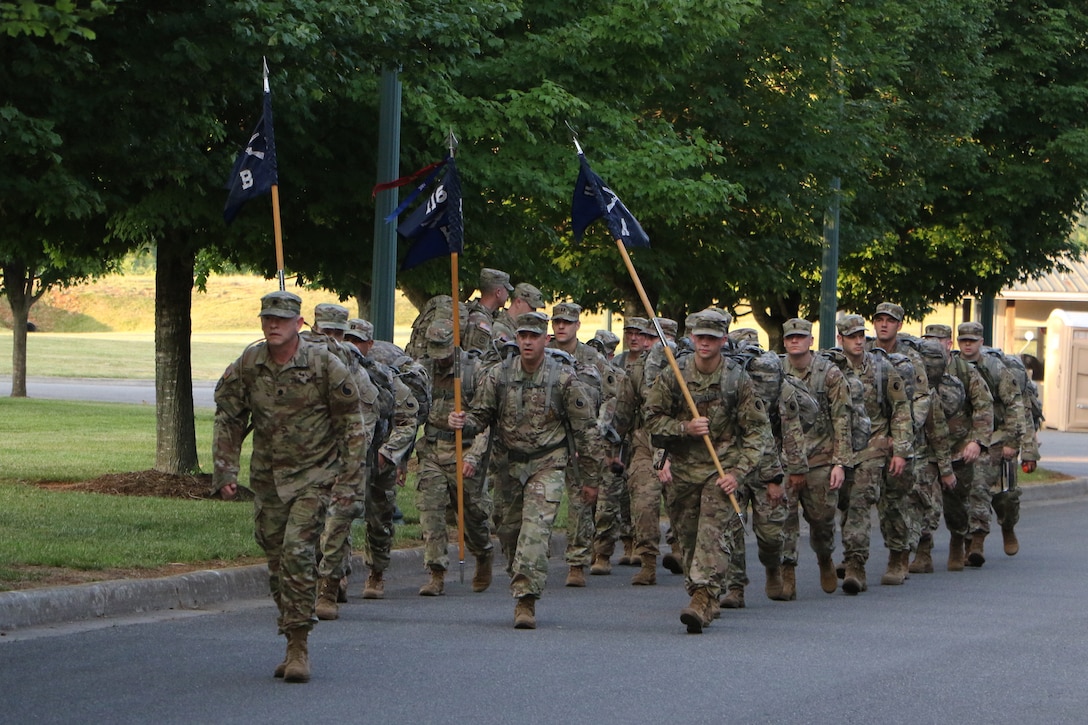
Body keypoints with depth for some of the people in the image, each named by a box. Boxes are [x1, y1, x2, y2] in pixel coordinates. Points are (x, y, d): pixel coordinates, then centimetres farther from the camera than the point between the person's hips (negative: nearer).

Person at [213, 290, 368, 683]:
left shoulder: (324, 364, -10)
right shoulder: (247, 366, -1)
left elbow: (351, 416, -1)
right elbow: (228, 419, 9)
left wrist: (351, 465, -6)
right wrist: (225, 470, 5)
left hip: (312, 476, -4)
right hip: (267, 476, 4)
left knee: (298, 552, -17)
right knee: (277, 561, 8)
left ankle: (299, 646, -12)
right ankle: (294, 645, 20)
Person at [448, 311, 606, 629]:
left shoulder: (564, 379, -6)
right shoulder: (498, 375, 1)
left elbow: (586, 430, 0)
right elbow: (481, 415, 8)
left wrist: (591, 479, 3)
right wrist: (463, 422, -17)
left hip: (547, 464, -4)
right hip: (508, 463, 4)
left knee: (535, 528, -18)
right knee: (508, 530, 6)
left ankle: (526, 600, -23)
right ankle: (521, 587, 25)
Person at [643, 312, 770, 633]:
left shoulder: (737, 378, -3)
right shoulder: (673, 376, 1)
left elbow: (757, 429, -1)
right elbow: (651, 418, 3)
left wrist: (738, 471, -10)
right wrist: (684, 428, -15)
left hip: (721, 469, -3)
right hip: (683, 468, 3)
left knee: (714, 532, -16)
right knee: (688, 536, 7)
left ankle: (703, 598, -26)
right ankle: (701, 596, 19)